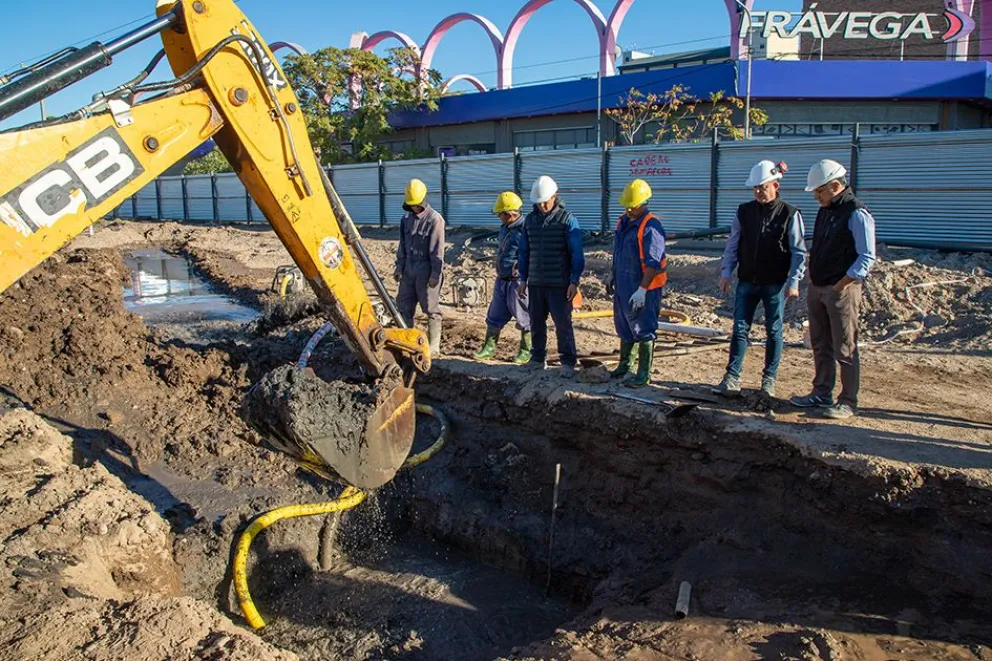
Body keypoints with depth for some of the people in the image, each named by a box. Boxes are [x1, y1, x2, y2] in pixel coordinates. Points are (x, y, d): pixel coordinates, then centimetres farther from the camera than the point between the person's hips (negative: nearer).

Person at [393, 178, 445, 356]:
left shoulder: (435, 219, -11)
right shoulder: (407, 218, 10)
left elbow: (437, 250, -13)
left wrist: (435, 274, -15)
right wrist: (399, 266, 12)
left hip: (426, 271, -7)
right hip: (409, 270, 7)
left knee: (431, 310, 0)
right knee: (403, 306, 10)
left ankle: (433, 347, 8)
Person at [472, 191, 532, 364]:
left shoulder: (525, 229, -17)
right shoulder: (504, 228, 11)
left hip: (518, 281, -9)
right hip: (502, 279, 9)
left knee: (524, 317, 4)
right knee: (495, 316, 14)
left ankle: (526, 350, 16)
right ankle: (489, 348, 24)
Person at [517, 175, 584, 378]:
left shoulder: (567, 219, -6)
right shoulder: (530, 219, 9)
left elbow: (576, 253, -7)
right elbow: (524, 252, 15)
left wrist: (574, 281, -11)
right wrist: (523, 279, 12)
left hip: (559, 284, -5)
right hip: (535, 283, 5)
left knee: (563, 323, -2)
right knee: (536, 323, 11)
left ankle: (568, 362, 5)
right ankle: (538, 358, 23)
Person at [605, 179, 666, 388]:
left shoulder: (650, 227, -18)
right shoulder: (623, 222, 9)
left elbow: (653, 263, -23)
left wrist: (642, 290, -27)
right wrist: (611, 275, 22)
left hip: (643, 288, -9)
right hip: (623, 285, 9)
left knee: (643, 330, 0)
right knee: (624, 327, 19)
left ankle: (644, 374, 9)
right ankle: (625, 365, 36)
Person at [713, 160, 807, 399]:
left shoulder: (790, 214, -5)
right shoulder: (744, 211, 5)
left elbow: (799, 252, -4)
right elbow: (733, 245, 10)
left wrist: (793, 281, -10)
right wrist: (726, 273, 2)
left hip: (775, 284, -3)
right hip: (747, 282, 3)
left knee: (773, 331, 7)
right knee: (740, 329, 1)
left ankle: (769, 379, 17)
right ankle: (732, 378, 4)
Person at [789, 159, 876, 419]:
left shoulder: (857, 214, -13)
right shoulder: (825, 211, 14)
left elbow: (867, 258, -16)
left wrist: (839, 286, -16)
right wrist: (812, 281, 13)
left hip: (842, 291, -8)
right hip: (817, 288, 8)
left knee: (845, 349, -2)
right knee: (820, 345, 14)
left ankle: (848, 402, 7)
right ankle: (821, 394, 25)